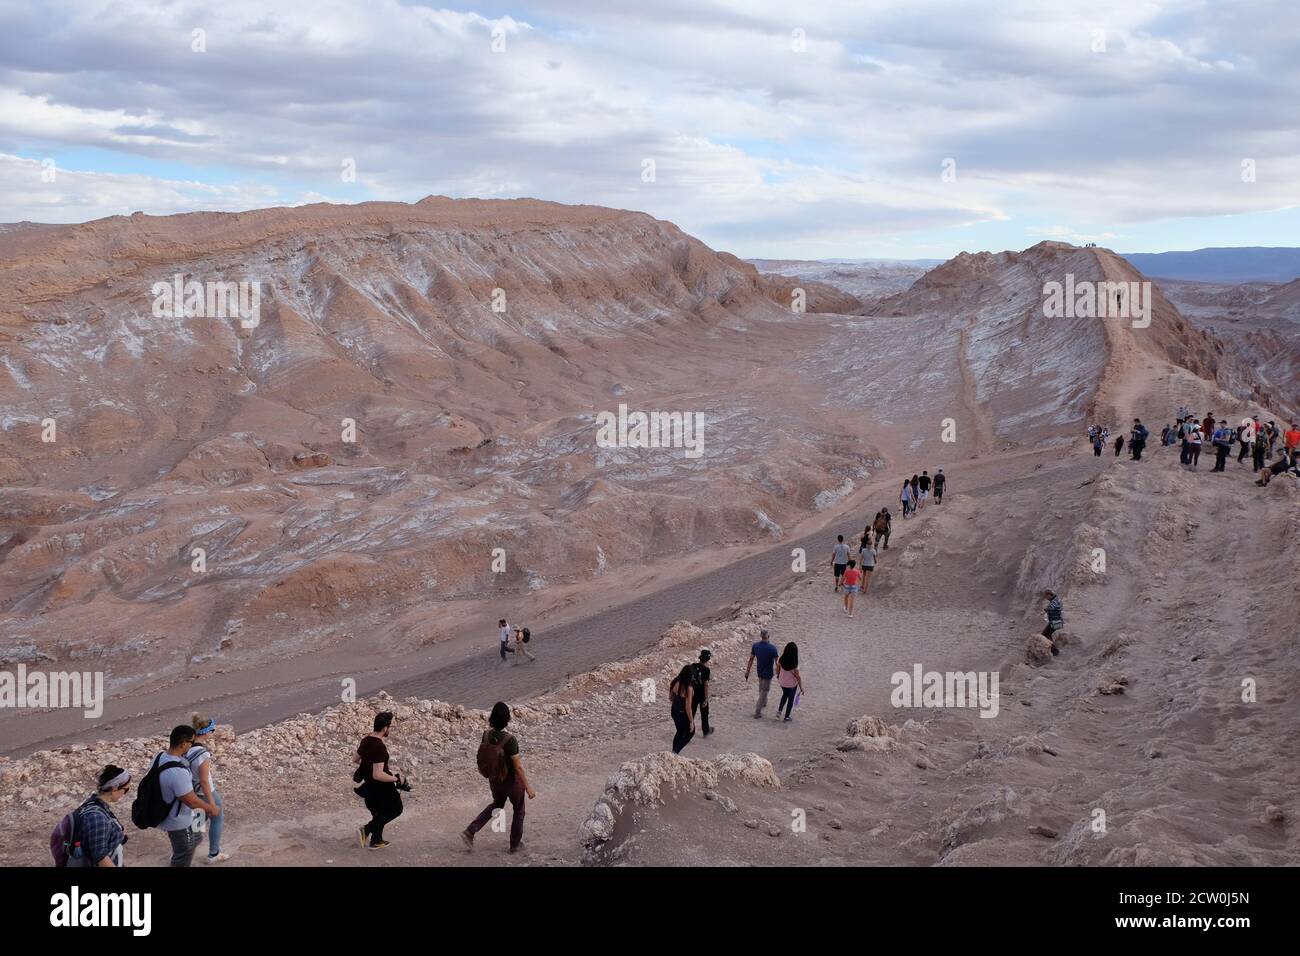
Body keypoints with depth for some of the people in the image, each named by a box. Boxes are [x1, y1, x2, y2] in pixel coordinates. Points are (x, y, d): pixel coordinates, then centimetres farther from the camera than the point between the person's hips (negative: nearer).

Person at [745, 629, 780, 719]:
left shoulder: (755, 645, -14)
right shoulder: (772, 648, -26)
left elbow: (751, 659, -5)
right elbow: (777, 662, -18)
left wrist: (747, 671, 5)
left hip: (760, 672, 4)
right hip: (768, 673, -4)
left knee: (761, 687, 29)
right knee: (764, 691, 8)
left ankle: (764, 702, 51)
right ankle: (757, 712, 9)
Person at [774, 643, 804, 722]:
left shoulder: (781, 660, -20)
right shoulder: (794, 664, -30)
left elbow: (777, 670, -3)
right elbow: (797, 676, -21)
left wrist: (778, 675, 20)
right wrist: (801, 687, -8)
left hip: (782, 682, 4)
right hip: (792, 684, -4)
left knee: (785, 694, 33)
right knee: (790, 699, 19)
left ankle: (779, 710, 27)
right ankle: (787, 717, 29)